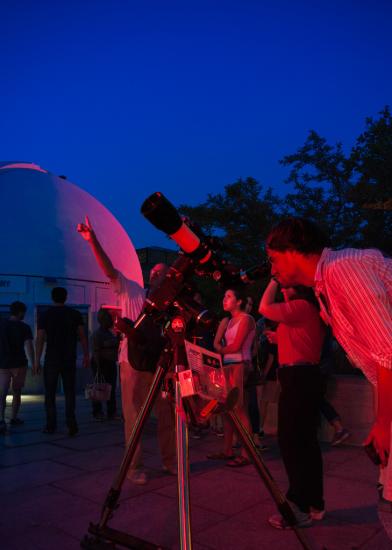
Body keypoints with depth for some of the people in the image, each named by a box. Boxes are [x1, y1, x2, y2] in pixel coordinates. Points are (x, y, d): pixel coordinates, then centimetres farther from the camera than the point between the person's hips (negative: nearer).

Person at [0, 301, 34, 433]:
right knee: (16, 392, 14)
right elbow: (28, 346, -15)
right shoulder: (24, 327, -7)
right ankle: (14, 418, 23)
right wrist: (33, 364, -9)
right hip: (19, 364, -2)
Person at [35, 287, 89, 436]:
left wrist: (37, 360, -1)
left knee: (50, 393, 10)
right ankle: (71, 424, -4)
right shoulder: (75, 314, 1)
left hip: (51, 359, -1)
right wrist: (86, 355, 4)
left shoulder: (45, 315, -1)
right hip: (69, 360, 1)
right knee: (69, 392, 7)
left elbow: (40, 339, -4)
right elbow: (82, 336, -2)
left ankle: (51, 425, 11)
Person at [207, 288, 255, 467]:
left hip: (240, 366, -8)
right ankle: (227, 450, 15)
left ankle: (246, 453, -4)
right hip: (228, 366, 8)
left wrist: (221, 350, 3)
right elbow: (217, 343, 14)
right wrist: (221, 349, -6)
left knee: (239, 408, -9)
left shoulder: (246, 319, -4)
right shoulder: (228, 321, 19)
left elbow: (236, 346, -11)